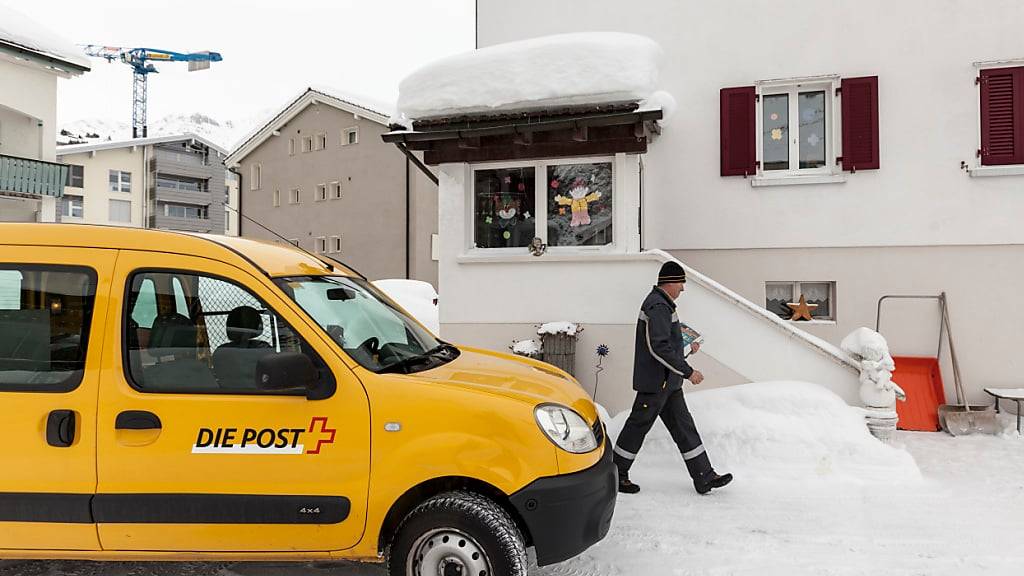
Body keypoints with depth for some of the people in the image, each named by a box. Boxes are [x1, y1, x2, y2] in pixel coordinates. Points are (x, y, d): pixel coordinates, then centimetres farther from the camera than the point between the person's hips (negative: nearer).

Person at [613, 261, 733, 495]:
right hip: (655, 382, -11)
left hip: (668, 382, 11)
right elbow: (659, 348, -26)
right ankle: (616, 474, 14)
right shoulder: (657, 306, -19)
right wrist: (688, 372, -21)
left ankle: (704, 477, 16)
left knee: (683, 427, 11)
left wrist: (687, 347, 16)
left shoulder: (662, 304, 15)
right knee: (638, 426, 1)